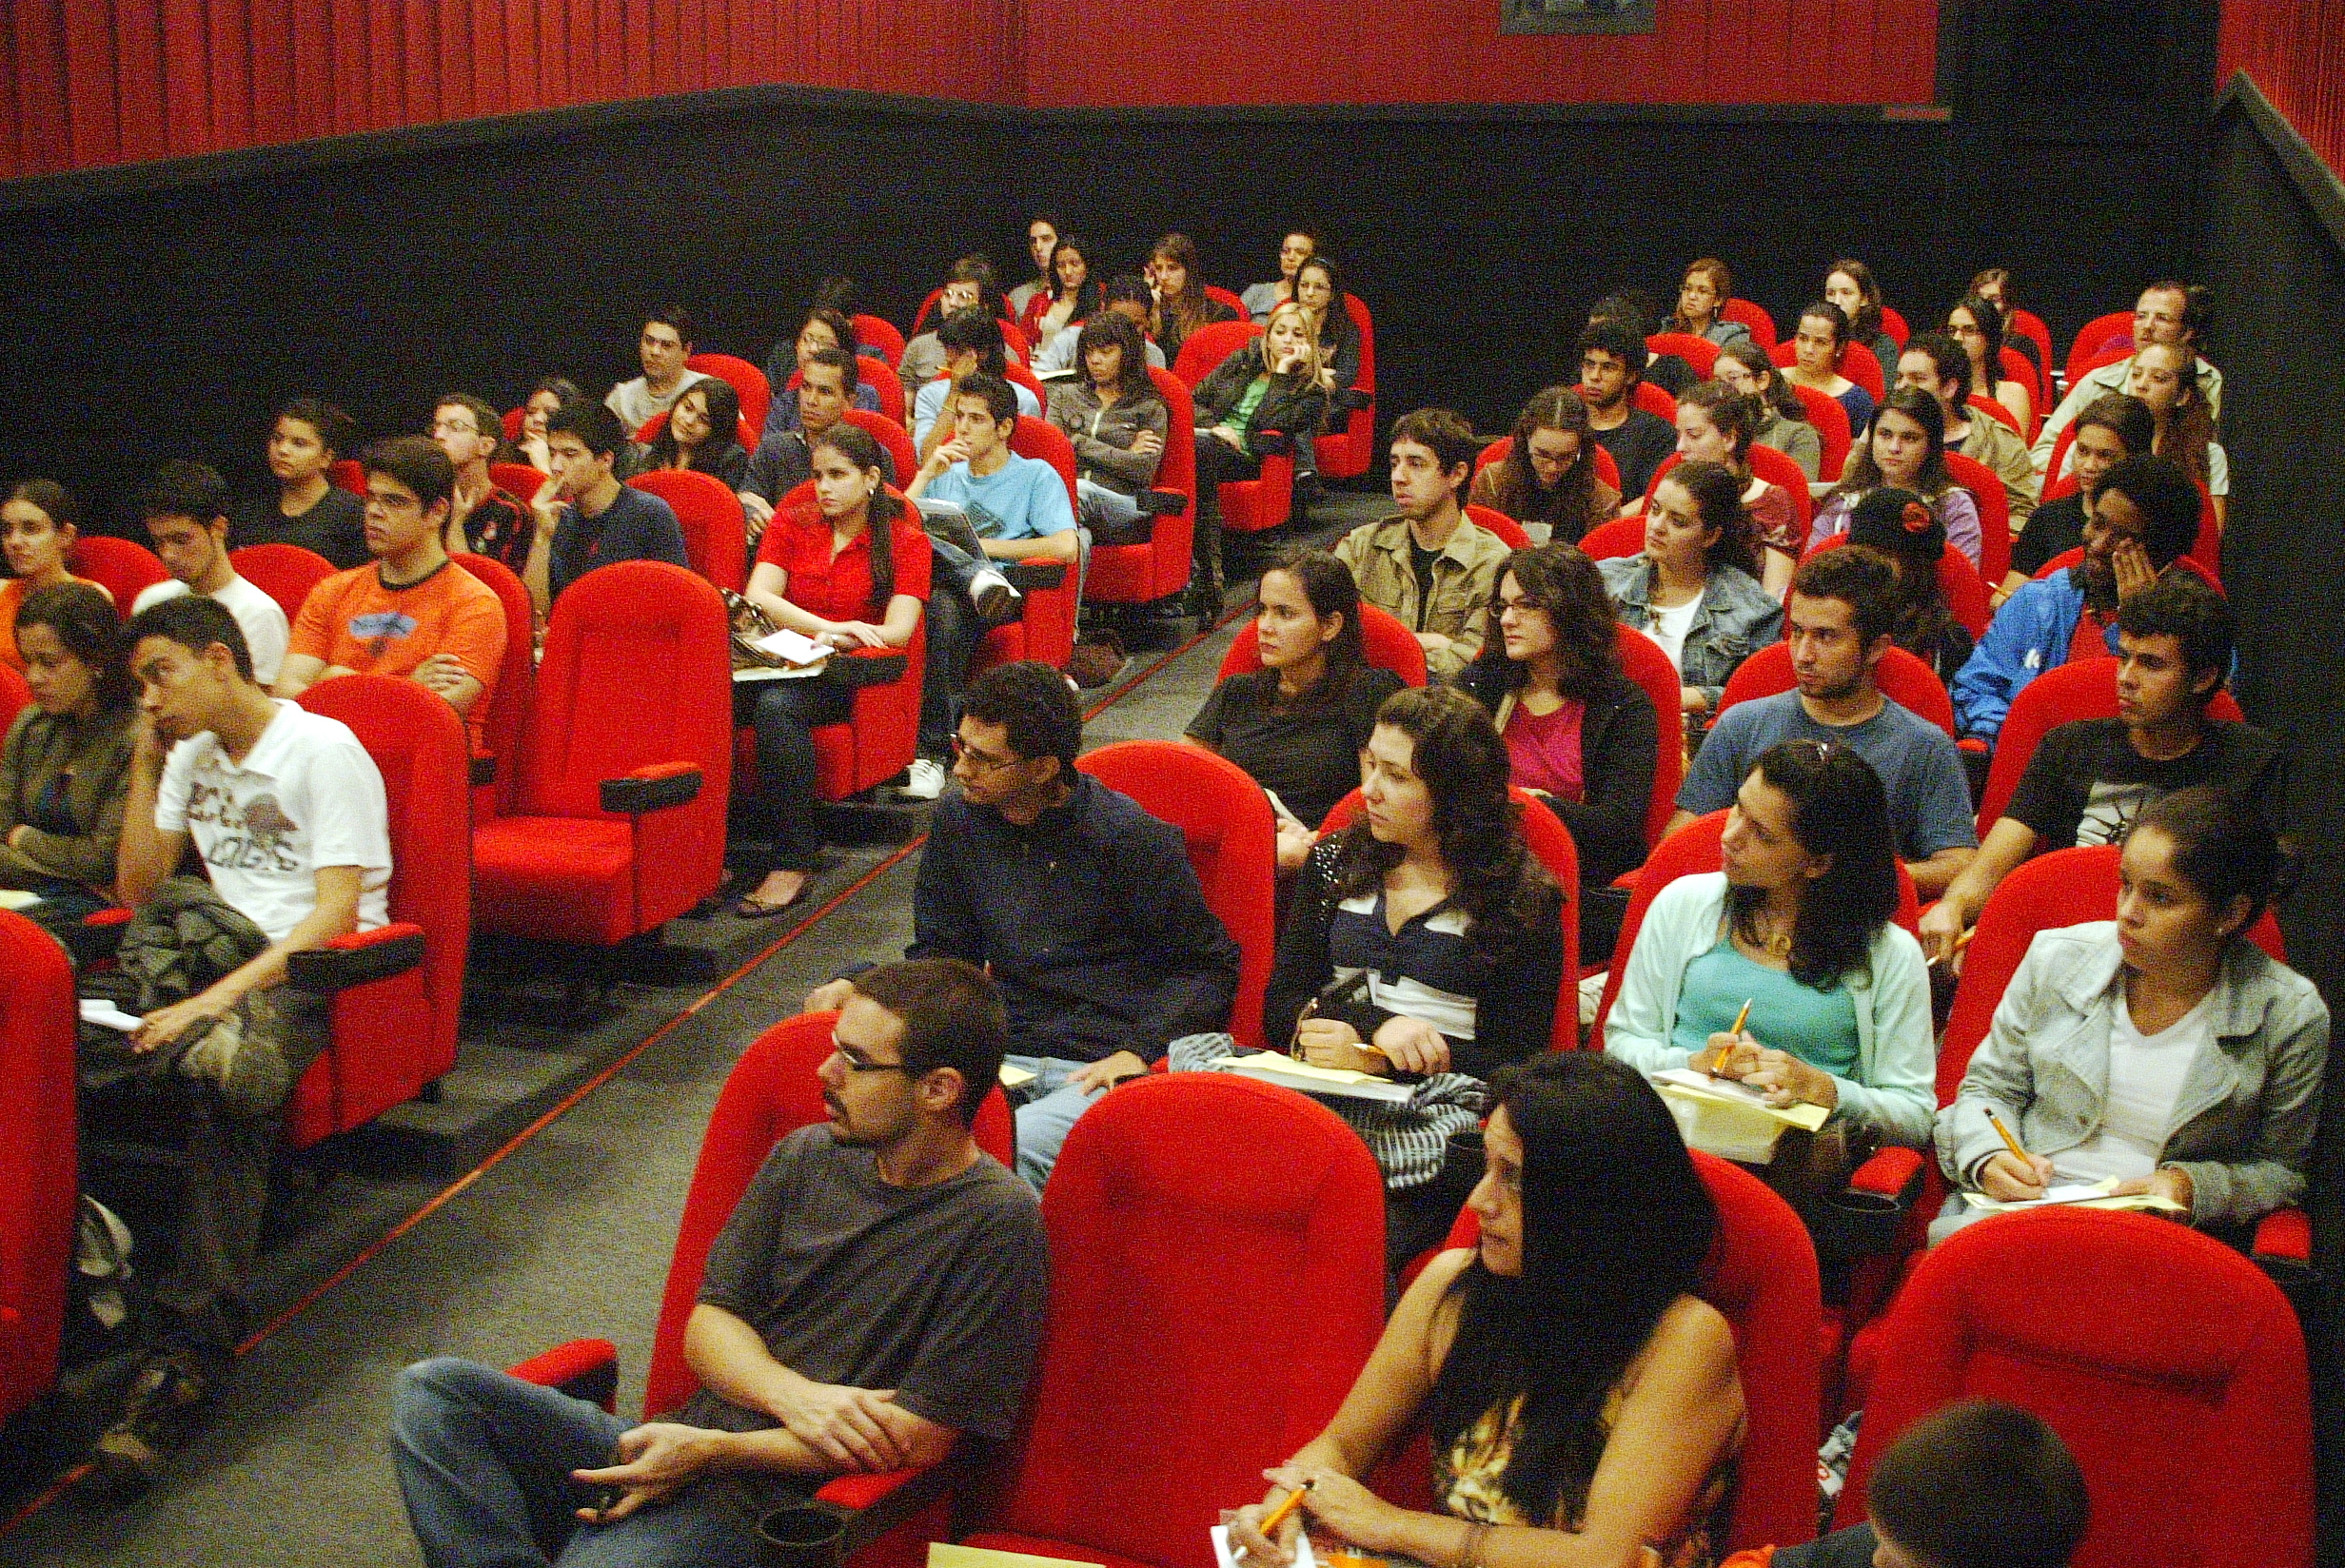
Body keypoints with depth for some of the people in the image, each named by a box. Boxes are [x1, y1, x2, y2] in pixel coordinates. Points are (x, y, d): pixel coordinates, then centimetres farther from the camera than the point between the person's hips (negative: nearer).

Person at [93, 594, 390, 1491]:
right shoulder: (190, 754, 21)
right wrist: (145, 765, 9)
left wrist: (215, 1001, -23)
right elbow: (138, 896, 16)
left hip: (317, 967, -6)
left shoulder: (324, 749, -3)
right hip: (225, 952, 6)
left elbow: (336, 914, -13)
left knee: (222, 1066, -40)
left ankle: (188, 1356, -40)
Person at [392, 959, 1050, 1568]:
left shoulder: (997, 1227, -10)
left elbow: (917, 1439, -12)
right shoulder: (807, 1155, 11)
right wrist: (794, 1396, -13)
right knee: (434, 1390, -12)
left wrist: (710, 1449, -12)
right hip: (672, 1451, 8)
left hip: (771, 1494, -7)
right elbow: (707, 1327, 11)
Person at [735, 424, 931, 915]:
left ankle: (793, 860, -33)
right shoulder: (791, 524, 16)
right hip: (777, 659, 3)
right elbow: (757, 597, 0)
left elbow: (899, 629, -5)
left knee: (777, 705, -37)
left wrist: (841, 640, -25)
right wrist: (829, 628, -16)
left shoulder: (905, 541, 8)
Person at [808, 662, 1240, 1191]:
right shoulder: (958, 820, 9)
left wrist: (1139, 1051, -12)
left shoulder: (1132, 839, -6)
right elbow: (941, 951, 20)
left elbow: (1211, 966, 2)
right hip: (1003, 1055, 5)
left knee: (1015, 1146, -35)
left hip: (1102, 1068, -4)